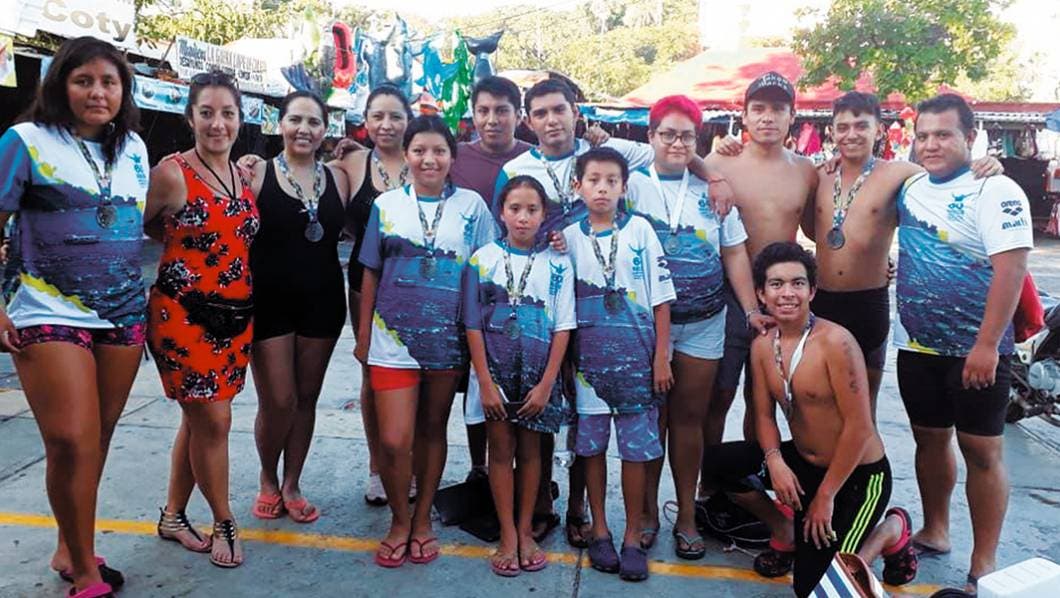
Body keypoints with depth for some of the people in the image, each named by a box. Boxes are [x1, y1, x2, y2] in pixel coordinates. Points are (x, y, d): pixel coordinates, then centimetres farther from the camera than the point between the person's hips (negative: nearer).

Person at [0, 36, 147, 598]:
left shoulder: (134, 147, 11)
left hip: (124, 316, 5)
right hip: (50, 317, -4)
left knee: (97, 440, 9)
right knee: (72, 442, -10)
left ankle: (70, 548, 27)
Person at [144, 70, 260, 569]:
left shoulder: (246, 176, 8)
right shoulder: (172, 172, -10)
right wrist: (183, 248, -2)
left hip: (236, 315, 6)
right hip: (184, 313, -6)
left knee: (199, 418, 14)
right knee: (214, 419, -1)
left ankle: (173, 516, 31)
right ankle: (224, 523, 18)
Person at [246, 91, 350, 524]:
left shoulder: (337, 178, 6)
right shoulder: (257, 174, -3)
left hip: (322, 301, 3)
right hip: (269, 301, -3)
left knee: (306, 398, 10)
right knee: (278, 402, -1)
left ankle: (291, 485, 27)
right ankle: (268, 481, 25)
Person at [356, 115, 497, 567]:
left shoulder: (471, 206, 2)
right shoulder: (387, 205, 4)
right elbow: (370, 275, 8)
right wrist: (363, 335, 7)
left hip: (448, 338, 0)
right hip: (393, 338, 0)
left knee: (432, 430, 13)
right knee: (393, 441, -4)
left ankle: (423, 518, 31)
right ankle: (399, 520, 21)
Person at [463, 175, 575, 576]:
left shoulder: (557, 265, -2)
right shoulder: (483, 259, -3)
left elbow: (562, 328, -2)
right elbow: (473, 325, -4)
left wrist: (546, 385, -8)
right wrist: (486, 383, -9)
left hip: (537, 377, 1)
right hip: (494, 373, 0)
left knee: (530, 450, 12)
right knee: (501, 450, 7)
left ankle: (525, 532, 25)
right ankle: (507, 536, 18)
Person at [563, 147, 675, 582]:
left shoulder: (640, 230, 0)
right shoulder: (568, 237, 4)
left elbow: (661, 297, 0)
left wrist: (661, 357, -3)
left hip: (636, 358, -1)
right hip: (588, 359, 1)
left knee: (636, 448, 4)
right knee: (591, 445, 9)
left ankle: (633, 538, 19)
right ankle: (599, 531, 25)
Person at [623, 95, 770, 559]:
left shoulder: (712, 190, 6)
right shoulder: (632, 185, -2)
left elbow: (735, 253, 7)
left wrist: (752, 309, 0)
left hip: (703, 322, 2)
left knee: (689, 418, 10)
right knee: (651, 417, 7)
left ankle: (687, 515, 24)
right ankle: (647, 512, 23)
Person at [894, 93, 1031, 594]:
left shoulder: (995, 191, -12)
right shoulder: (910, 187, 6)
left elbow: (1011, 268, -20)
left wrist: (987, 346, -23)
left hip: (975, 351, -5)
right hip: (916, 346, 6)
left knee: (981, 451, 3)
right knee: (930, 439, 16)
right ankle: (934, 531, 34)